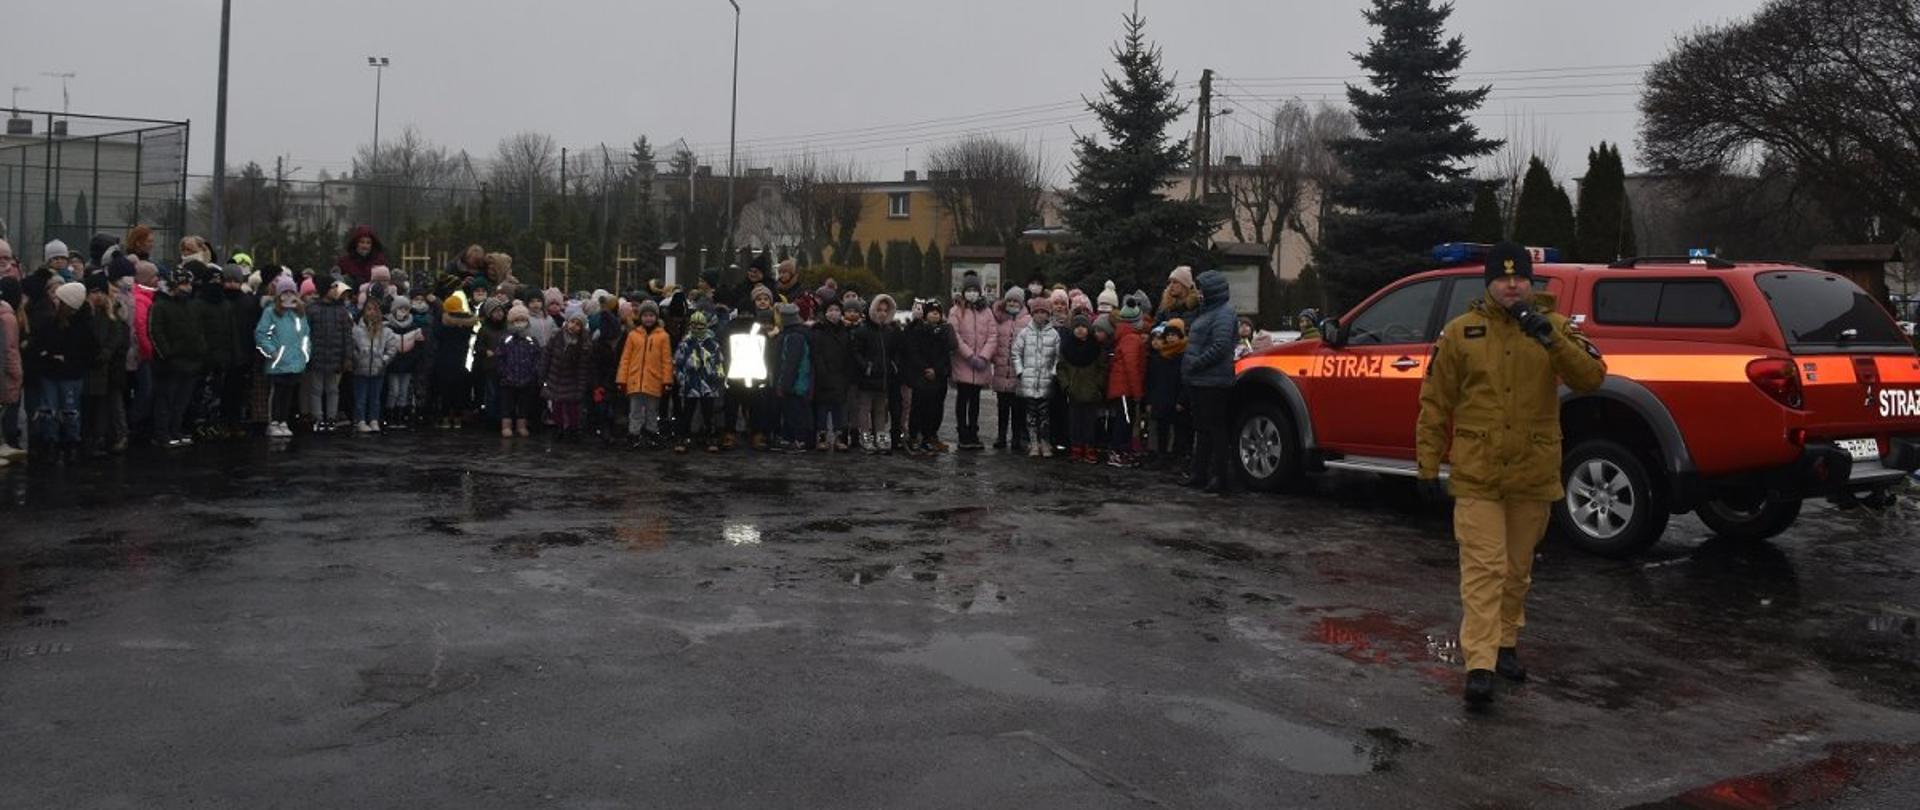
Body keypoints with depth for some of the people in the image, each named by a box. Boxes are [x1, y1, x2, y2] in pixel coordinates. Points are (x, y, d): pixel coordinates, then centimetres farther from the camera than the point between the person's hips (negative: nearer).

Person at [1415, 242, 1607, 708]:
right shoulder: (1460, 332, 0)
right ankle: (1479, 665, -8)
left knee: (1517, 569, 16)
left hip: (1533, 476, 2)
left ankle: (1506, 645, 33)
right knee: (1484, 569, -7)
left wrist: (1551, 339, -24)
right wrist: (1429, 464, 0)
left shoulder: (1554, 327, 3)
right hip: (1476, 476, -2)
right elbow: (1435, 402, 2)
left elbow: (1592, 377, -11)